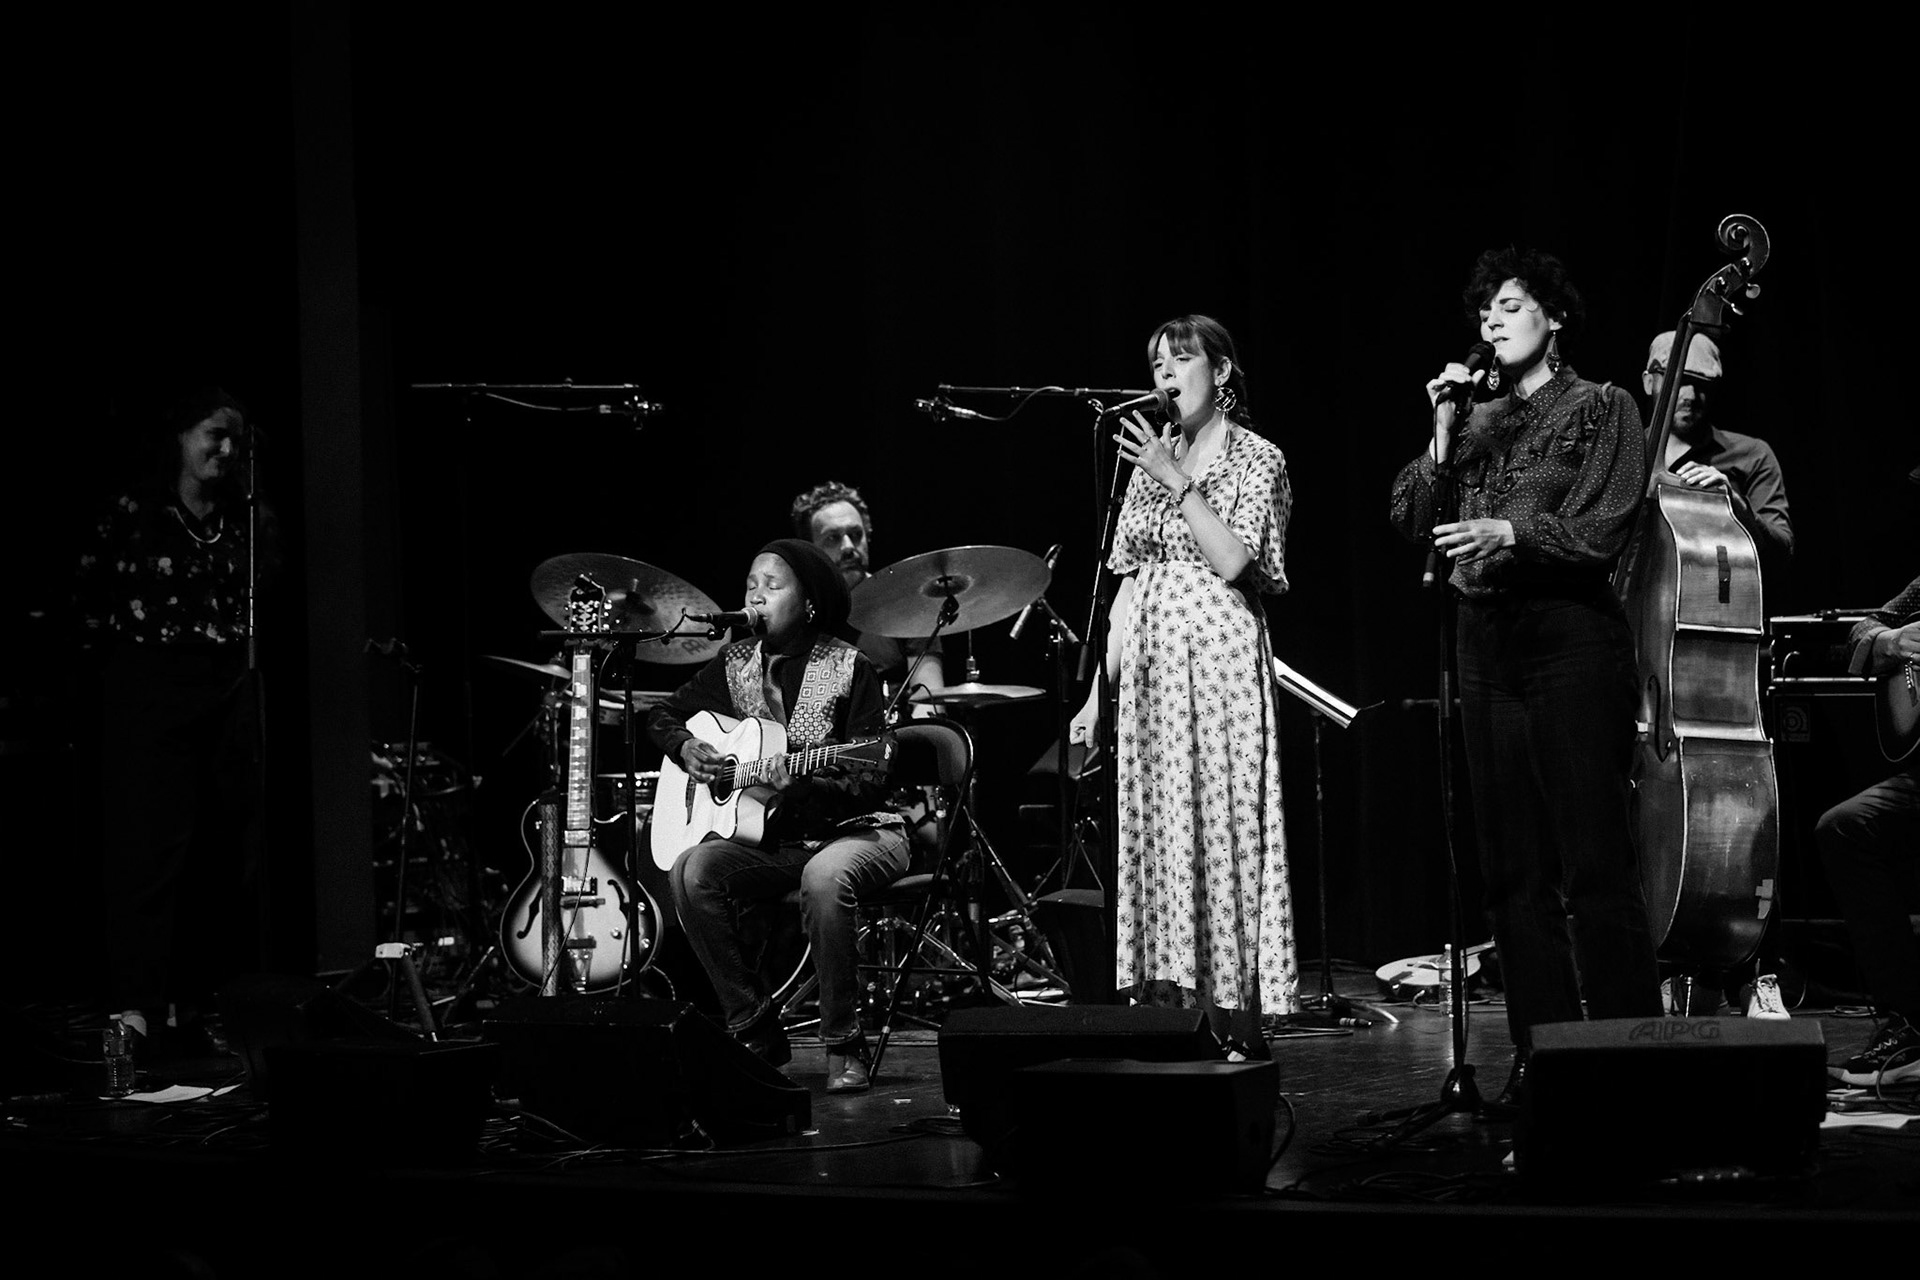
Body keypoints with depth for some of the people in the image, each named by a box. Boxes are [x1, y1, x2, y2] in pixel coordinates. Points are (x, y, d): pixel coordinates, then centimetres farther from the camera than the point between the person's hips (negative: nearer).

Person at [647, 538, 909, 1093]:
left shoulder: (849, 668, -7)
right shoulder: (735, 663, 8)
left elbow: (870, 780, -12)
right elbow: (662, 715, 21)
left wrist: (806, 785, -30)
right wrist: (686, 747, -1)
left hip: (853, 830, -5)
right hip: (773, 838, 5)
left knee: (824, 876, -40)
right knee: (692, 870, -25)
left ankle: (843, 1046, -24)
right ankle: (757, 1034, -13)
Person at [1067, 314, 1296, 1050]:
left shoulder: (1255, 459, 0)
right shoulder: (1153, 458, 16)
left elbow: (1233, 562, -13)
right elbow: (1129, 584, 14)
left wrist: (1181, 484, -13)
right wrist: (1098, 690, 9)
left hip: (1219, 658, -6)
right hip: (1149, 664, 6)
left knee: (1220, 828, -8)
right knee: (1156, 833, 2)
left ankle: (1233, 1019, -4)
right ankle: (1168, 1005, 6)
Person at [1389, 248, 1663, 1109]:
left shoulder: (1601, 409, 3)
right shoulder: (1479, 418, 17)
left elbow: (1602, 531, -8)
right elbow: (1411, 516, 9)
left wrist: (1510, 532, -21)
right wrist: (1443, 437, -2)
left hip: (1570, 637, -6)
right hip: (1486, 644, 6)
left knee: (1594, 862, -8)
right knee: (1513, 868, 5)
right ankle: (1540, 1052, 9)